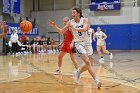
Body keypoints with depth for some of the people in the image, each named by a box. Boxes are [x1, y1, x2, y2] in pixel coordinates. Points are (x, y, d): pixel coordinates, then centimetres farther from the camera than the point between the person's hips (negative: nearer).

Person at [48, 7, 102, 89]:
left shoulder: (84, 20, -5)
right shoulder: (71, 22, -2)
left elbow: (85, 29, -26)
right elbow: (61, 31, 7)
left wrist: (74, 29, -37)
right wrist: (54, 26, -7)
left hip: (86, 42, 2)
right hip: (79, 43, -2)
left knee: (88, 64, 9)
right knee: (88, 62, -18)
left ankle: (78, 73, 34)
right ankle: (97, 80, -17)